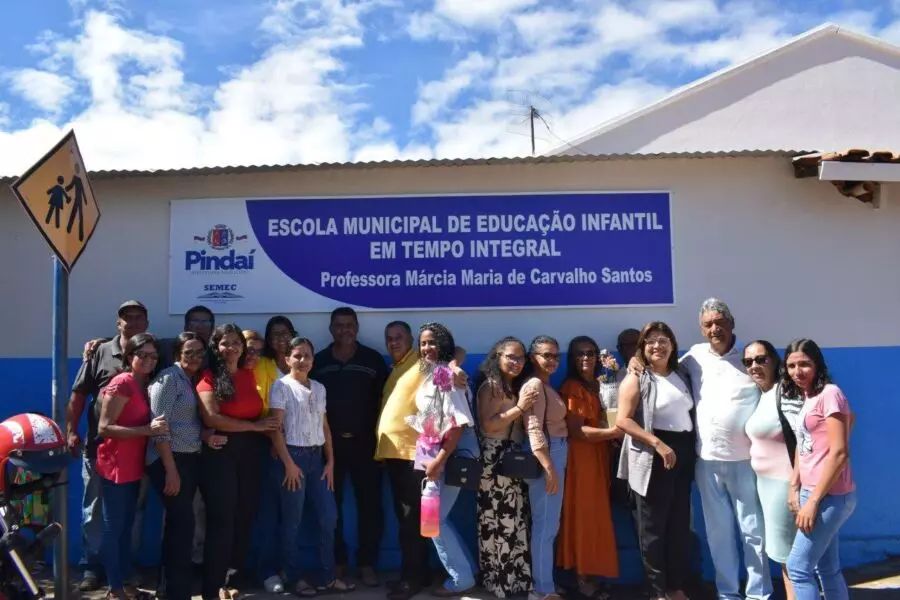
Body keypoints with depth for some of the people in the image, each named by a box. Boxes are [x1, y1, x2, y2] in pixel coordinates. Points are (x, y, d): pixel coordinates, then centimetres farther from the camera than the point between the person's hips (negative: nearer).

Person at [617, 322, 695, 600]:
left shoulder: (682, 374, 11)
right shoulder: (636, 378, -7)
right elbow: (623, 420, -16)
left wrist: (692, 447, 8)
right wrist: (659, 444, -19)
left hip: (684, 454, 6)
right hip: (652, 458, -6)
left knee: (680, 524, 13)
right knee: (653, 526, 3)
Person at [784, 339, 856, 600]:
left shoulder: (829, 394, -13)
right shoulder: (805, 398, 12)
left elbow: (839, 453, -19)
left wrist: (813, 501, -18)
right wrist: (794, 488, 4)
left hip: (830, 495, -9)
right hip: (811, 492, 9)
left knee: (797, 567, -5)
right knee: (827, 569, 15)